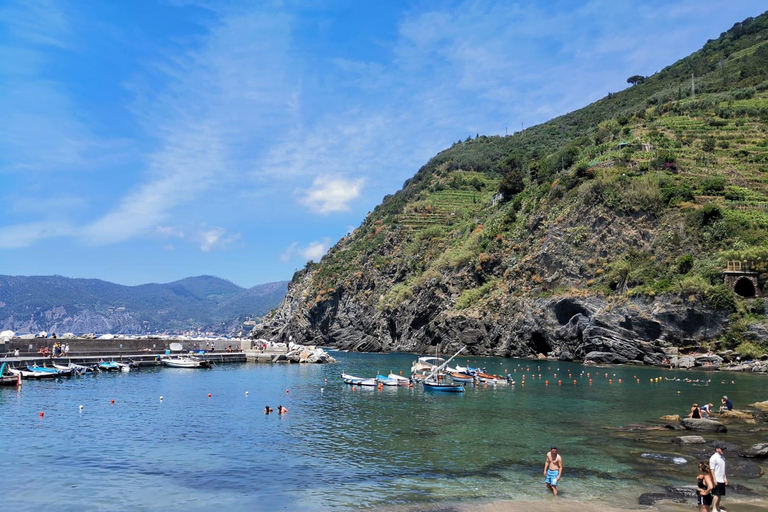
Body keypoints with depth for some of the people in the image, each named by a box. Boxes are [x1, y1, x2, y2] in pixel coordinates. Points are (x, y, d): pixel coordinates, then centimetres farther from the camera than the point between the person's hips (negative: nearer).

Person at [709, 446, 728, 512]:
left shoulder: (722, 457, 13)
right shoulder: (713, 458, -14)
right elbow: (712, 469, -16)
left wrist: (725, 478, 18)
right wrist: (714, 480, -19)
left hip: (722, 480, 8)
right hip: (717, 480, -8)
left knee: (720, 495, 12)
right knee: (716, 495, -6)